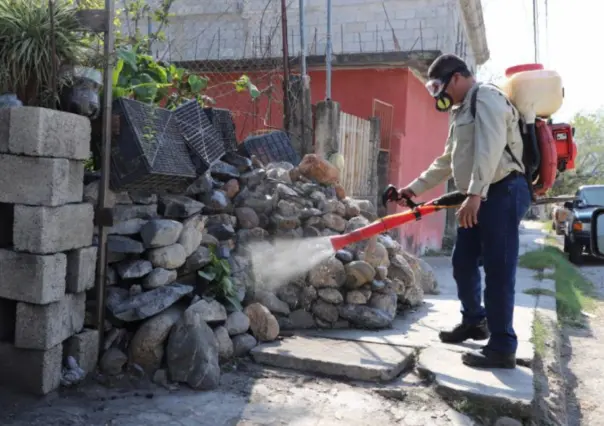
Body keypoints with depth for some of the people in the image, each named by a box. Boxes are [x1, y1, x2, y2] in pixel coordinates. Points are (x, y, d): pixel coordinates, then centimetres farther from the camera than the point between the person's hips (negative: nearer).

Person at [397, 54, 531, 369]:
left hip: (503, 192, -10)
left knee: (498, 271, -10)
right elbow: (446, 162, 27)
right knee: (463, 263, 14)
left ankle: (502, 348, -4)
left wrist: (474, 194, -33)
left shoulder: (487, 99, -9)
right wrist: (414, 188, 22)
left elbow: (490, 149, -25)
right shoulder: (461, 111, 23)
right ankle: (474, 322, 33)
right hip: (480, 198, 10)